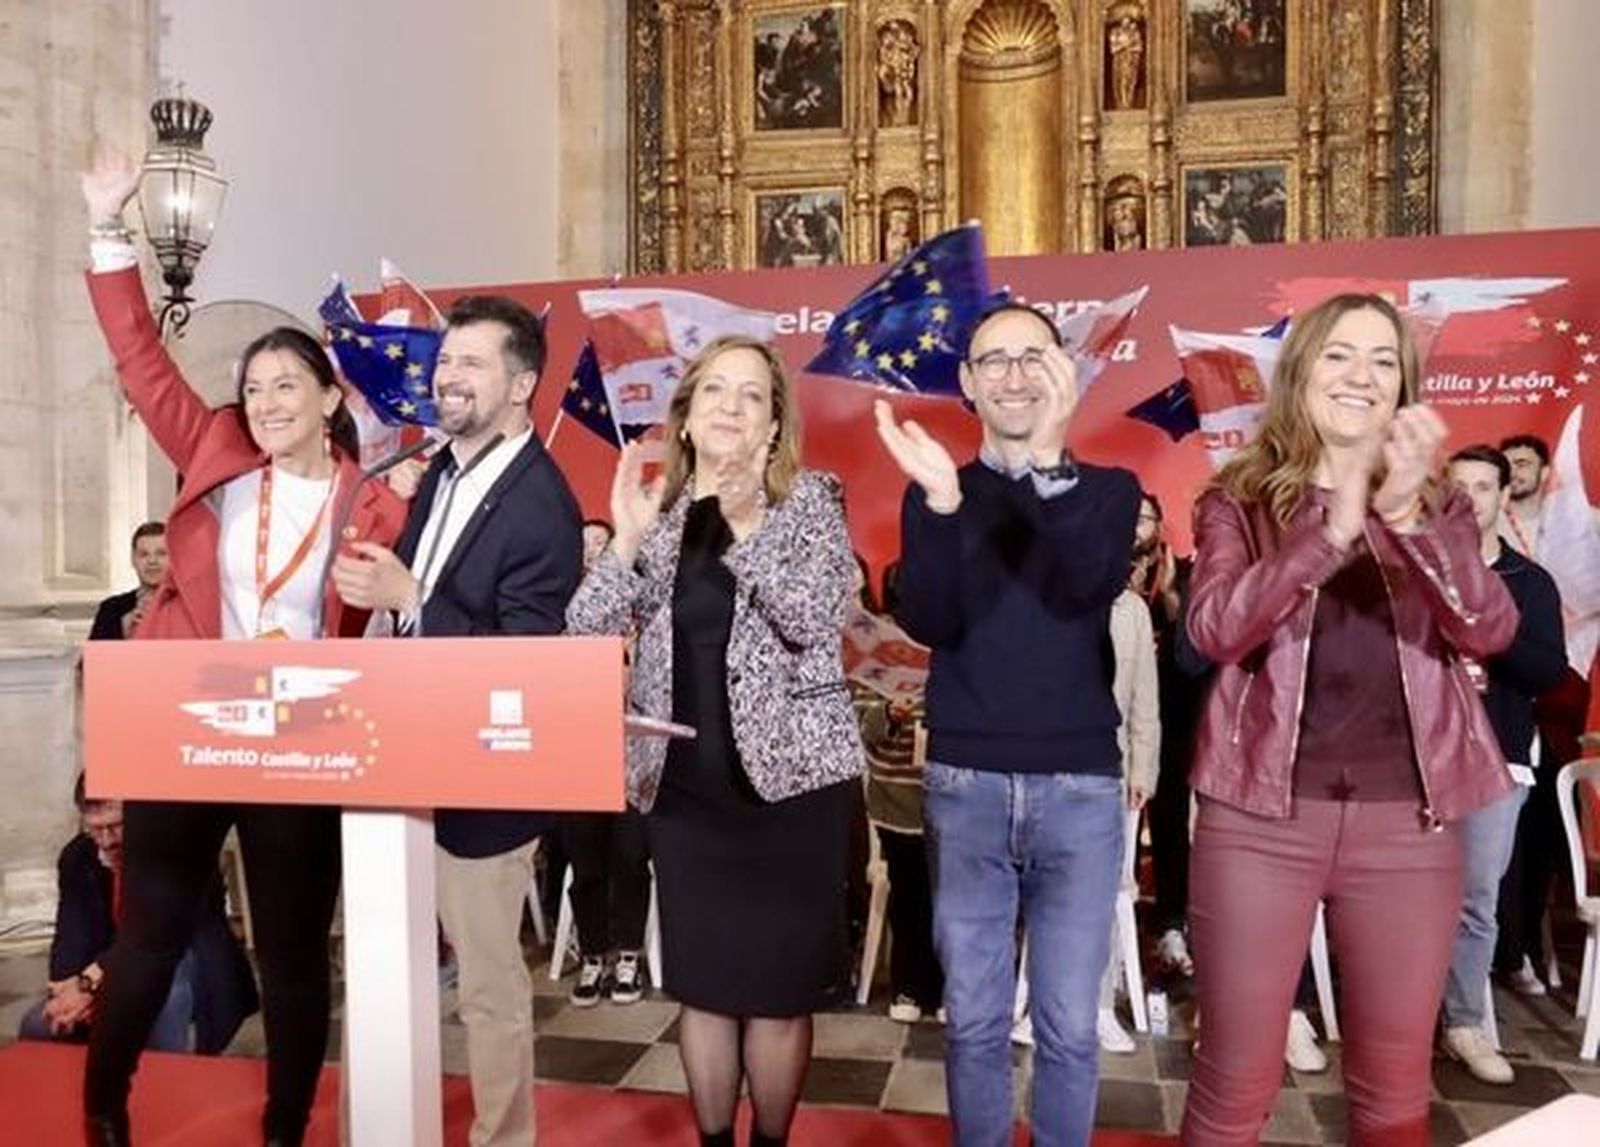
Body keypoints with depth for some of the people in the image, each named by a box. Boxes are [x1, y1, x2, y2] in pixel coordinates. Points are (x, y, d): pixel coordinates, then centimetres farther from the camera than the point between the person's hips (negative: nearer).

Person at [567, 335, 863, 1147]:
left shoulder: (810, 500, -1)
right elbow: (583, 635, -2)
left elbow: (819, 618, -16)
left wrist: (746, 532, -24)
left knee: (780, 984, 6)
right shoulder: (658, 508, 6)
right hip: (683, 779, 3)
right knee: (704, 983, 12)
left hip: (790, 772, -2)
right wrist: (628, 540, -15)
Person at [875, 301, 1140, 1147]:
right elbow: (927, 624, -8)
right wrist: (943, 502, -22)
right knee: (974, 1019, 9)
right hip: (964, 784, 1)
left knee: (1070, 1025, 6)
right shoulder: (934, 494, 7)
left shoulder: (1107, 491, 6)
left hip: (1079, 786, 0)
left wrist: (1049, 461, -25)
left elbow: (1086, 587, -15)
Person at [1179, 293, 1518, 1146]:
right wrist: (1333, 528, -25)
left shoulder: (1440, 507, 10)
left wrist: (1406, 514, -23)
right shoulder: (1238, 500, 2)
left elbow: (1489, 630, -8)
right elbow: (1212, 629, -15)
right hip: (1260, 815, -3)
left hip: (1406, 820, 3)